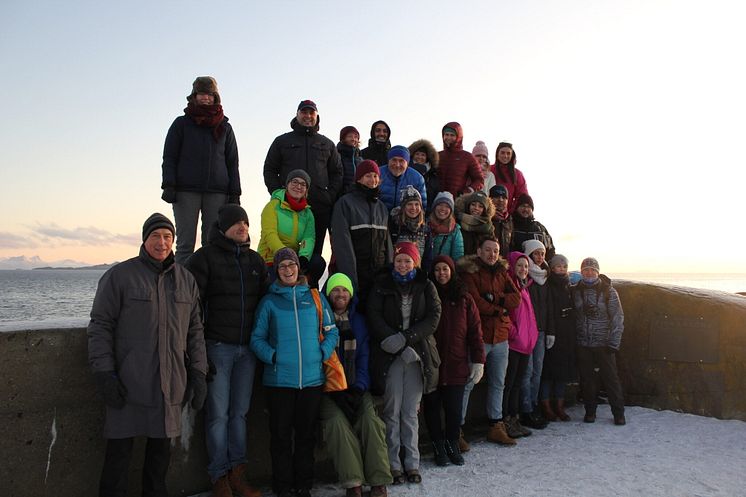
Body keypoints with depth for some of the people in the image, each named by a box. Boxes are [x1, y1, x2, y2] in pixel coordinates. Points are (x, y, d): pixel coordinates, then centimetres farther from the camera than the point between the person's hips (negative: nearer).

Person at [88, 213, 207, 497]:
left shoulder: (186, 279, 10)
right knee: (120, 447, 2)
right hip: (128, 382, -3)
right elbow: (100, 325, -3)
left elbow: (194, 330, 13)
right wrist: (103, 372, -10)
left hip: (170, 384, 4)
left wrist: (198, 372, 7)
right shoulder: (120, 275, -2)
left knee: (162, 443, 12)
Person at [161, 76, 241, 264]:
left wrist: (234, 193, 5)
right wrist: (169, 186, -6)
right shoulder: (181, 124, 11)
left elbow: (232, 162, 13)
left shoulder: (224, 127, 15)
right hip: (186, 191, -1)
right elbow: (169, 158, 7)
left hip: (217, 192, 1)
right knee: (185, 243, -4)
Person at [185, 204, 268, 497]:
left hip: (247, 347, 5)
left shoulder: (255, 260, 14)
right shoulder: (205, 257, -3)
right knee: (218, 414, 0)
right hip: (218, 347, -4)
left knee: (240, 412, 9)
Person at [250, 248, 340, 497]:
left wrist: (323, 353, -5)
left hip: (312, 377, 2)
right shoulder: (269, 301, 4)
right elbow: (257, 338, 2)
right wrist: (272, 356, -13)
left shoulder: (316, 298, 7)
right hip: (279, 379, -1)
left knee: (306, 434, 11)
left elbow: (332, 331, 10)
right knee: (281, 434, 6)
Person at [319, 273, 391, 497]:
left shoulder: (359, 321, 14)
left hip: (356, 388, 3)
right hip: (329, 390, -2)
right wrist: (335, 392, -11)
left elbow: (364, 356, 8)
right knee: (337, 421, -29)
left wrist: (359, 387, -7)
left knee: (371, 419, -23)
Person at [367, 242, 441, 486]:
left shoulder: (426, 286, 8)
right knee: (392, 412, 0)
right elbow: (374, 317, -5)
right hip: (389, 356, -1)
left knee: (411, 413, 5)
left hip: (417, 355, 1)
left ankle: (412, 463, 14)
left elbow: (433, 318, -2)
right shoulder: (382, 285, 5)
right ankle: (393, 465, 9)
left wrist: (406, 337, -14)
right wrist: (395, 342, -16)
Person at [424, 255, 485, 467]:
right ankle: (438, 446, 25)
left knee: (454, 408, 3)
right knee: (432, 406, 8)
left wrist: (478, 361, -2)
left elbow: (474, 331, 3)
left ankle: (452, 445, 25)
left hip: (456, 365, 0)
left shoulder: (464, 299, 5)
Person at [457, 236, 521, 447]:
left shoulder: (502, 272, 15)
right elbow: (474, 302, -16)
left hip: (500, 336, 7)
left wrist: (496, 298, -13)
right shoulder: (469, 272, -5)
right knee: (467, 383, -5)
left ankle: (496, 427, 27)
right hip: (477, 335, -7)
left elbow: (516, 298, 3)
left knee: (498, 383, 15)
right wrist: (500, 309, -6)